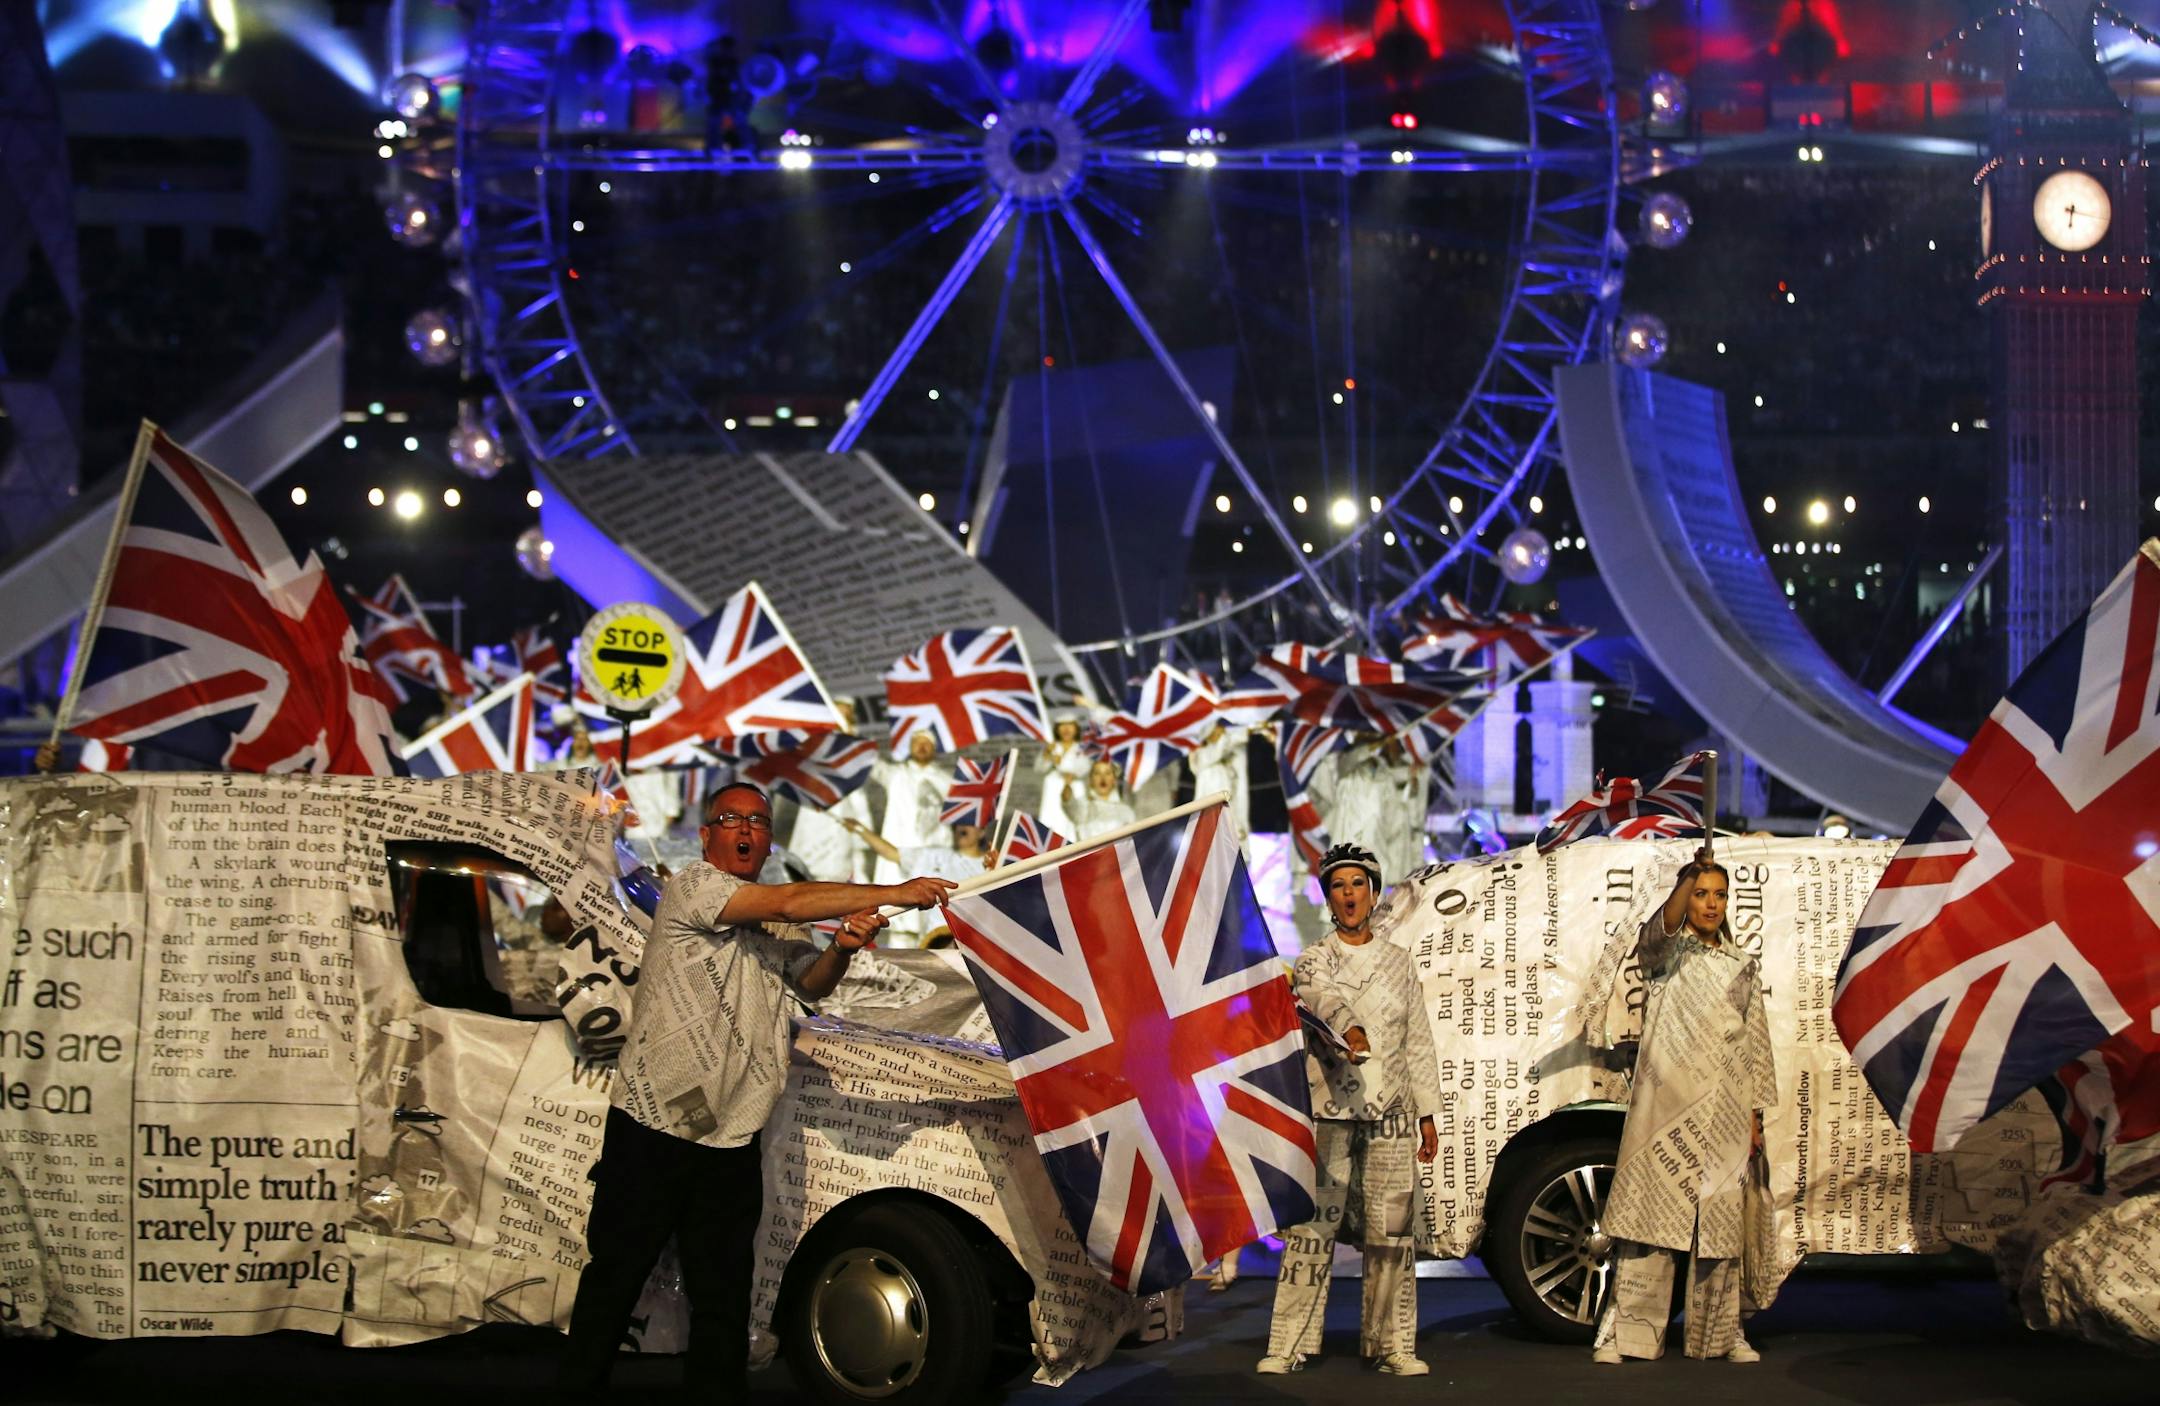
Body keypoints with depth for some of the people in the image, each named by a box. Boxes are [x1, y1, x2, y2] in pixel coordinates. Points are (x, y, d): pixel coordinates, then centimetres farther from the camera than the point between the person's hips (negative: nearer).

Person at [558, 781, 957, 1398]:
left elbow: (812, 984, 6)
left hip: (731, 1139, 6)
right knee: (614, 1278, 3)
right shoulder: (691, 886, -7)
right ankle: (580, 1389, 13)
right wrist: (895, 894, -19)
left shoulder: (777, 927, 18)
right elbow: (789, 902, -18)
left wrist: (841, 949, -17)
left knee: (724, 1295, 7)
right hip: (651, 1130, -6)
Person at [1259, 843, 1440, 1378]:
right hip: (1330, 1112, -3)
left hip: (1389, 1114, 3)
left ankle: (1392, 1344, 7)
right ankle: (1289, 1344, -5)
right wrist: (1350, 1030, -43)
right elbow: (1326, 1001, -21)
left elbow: (1418, 1041, 15)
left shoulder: (1398, 961, 13)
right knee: (1313, 1225, -8)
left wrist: (1428, 1112, 11)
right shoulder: (1313, 962, 3)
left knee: (1391, 1229, 1)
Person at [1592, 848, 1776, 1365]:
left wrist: (1755, 1117, 9)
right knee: (1649, 1211, -8)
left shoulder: (1742, 966, 16)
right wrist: (1691, 874, -36)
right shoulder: (1665, 952, 5)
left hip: (1724, 1114, 4)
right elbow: (1661, 928, -21)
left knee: (1721, 1221, 4)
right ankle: (1626, 1332, -7)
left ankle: (1720, 1333, 13)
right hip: (1665, 1106, -4)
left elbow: (1755, 1044, 16)